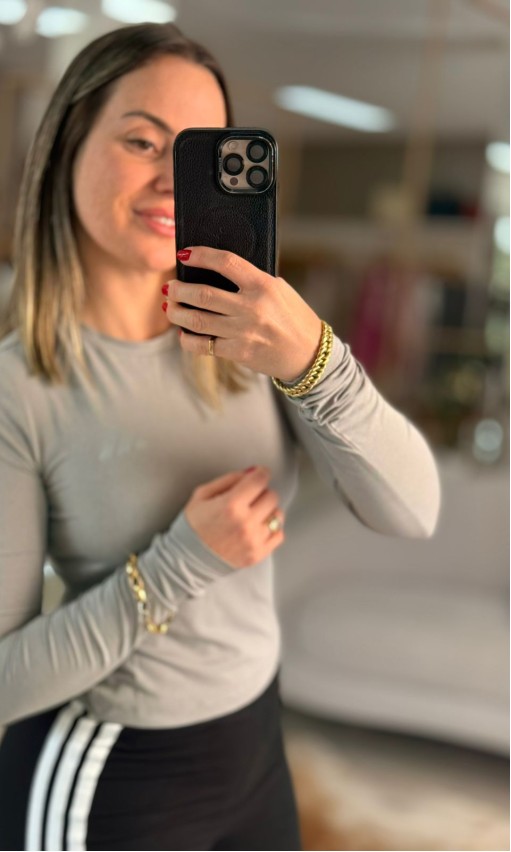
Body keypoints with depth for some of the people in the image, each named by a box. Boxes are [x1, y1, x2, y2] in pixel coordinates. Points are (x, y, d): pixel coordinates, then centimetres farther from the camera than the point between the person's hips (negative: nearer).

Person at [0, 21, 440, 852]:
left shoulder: (250, 332, -8)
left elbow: (411, 511, -18)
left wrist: (311, 358, -34)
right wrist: (181, 563, -27)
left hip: (255, 744, 5)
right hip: (102, 781, -4)